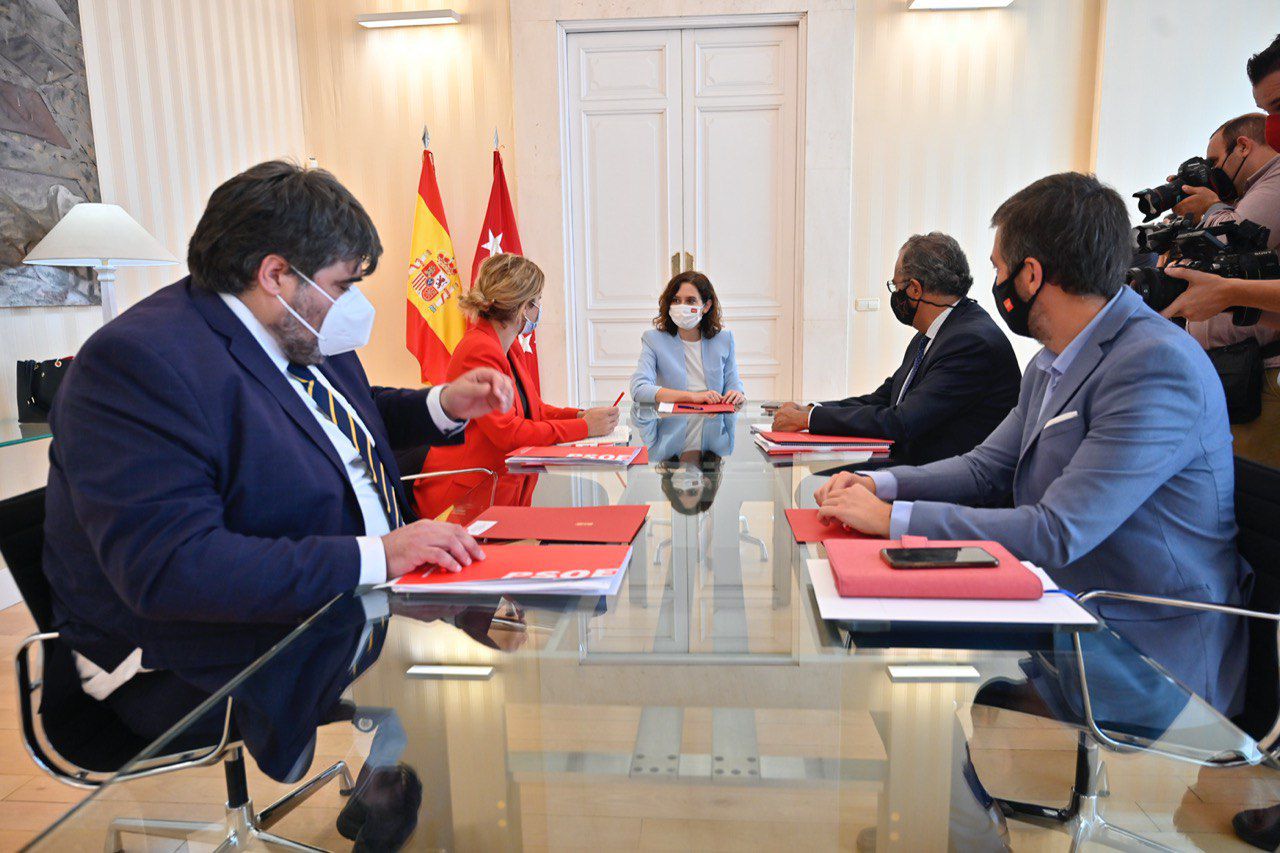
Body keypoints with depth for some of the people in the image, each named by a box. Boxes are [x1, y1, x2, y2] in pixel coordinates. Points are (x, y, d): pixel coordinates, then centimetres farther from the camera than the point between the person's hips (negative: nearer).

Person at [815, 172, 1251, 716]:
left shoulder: (1158, 365, -21)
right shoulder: (1053, 364, 7)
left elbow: (1058, 534, -27)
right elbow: (985, 469, 13)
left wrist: (892, 517, -23)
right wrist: (880, 485, -4)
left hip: (1152, 662, -7)